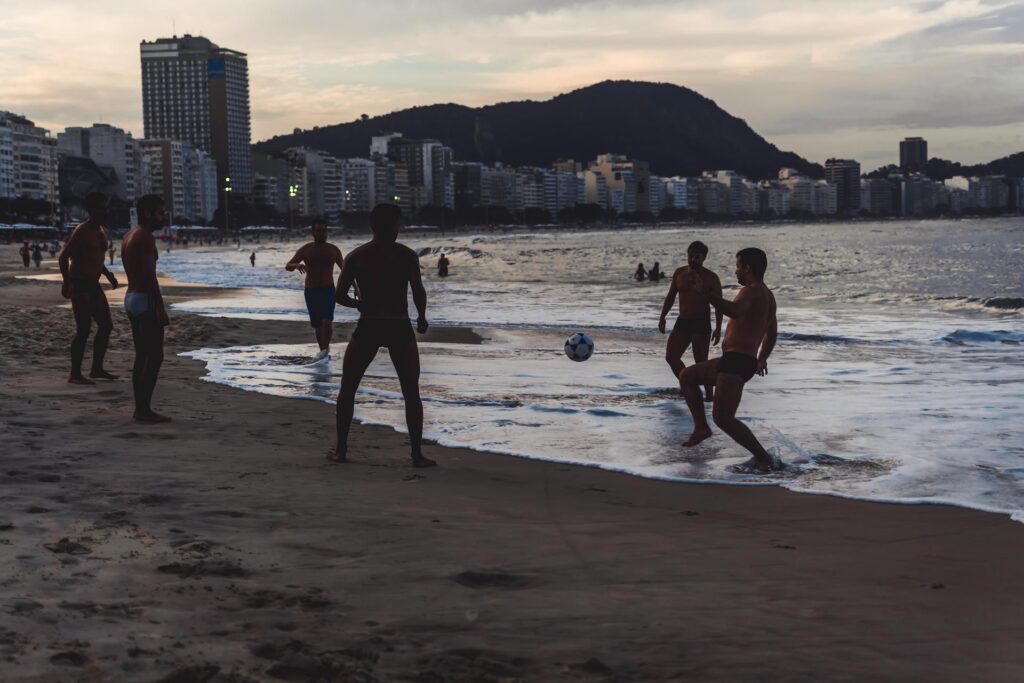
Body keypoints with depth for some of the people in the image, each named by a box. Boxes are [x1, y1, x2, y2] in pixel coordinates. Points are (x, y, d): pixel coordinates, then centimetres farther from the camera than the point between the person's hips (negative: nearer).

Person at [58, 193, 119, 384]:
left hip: (93, 285, 9)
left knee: (106, 325, 10)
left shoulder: (101, 231, 13)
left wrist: (107, 274, 17)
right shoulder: (82, 231, -15)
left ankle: (97, 369, 20)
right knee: (84, 328, -12)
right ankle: (75, 374, -7)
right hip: (79, 285, -9)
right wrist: (67, 281, -28)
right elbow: (63, 257, -19)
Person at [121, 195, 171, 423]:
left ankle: (140, 408, 11)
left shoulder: (129, 236, 16)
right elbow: (149, 275, -21)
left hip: (131, 297, 10)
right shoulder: (145, 236, -15)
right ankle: (145, 409, -9)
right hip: (145, 300, -10)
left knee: (142, 356, 11)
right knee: (155, 356, -7)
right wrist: (160, 307, -22)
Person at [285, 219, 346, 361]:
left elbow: (345, 269, 9)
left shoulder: (333, 250, -1)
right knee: (317, 324, 8)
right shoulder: (305, 250, -3)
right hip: (311, 291, 1)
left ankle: (325, 348, -2)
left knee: (327, 322, -20)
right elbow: (287, 266, -9)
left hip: (328, 290, -1)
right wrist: (297, 265, -32)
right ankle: (324, 351, 24)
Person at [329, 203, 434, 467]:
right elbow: (418, 292, -11)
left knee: (347, 389, 15)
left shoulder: (356, 256, 3)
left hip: (367, 328, 1)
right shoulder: (407, 255, -3)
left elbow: (340, 295, 0)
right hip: (399, 329, -1)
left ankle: (341, 450, 15)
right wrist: (421, 317, 6)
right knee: (411, 393, 7)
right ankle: (417, 454, 3)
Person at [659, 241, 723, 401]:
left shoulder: (711, 278, -7)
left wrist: (718, 329, -14)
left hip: (701, 323, -5)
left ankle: (710, 393, 5)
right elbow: (671, 296, 16)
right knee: (671, 357, 1)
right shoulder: (679, 273, 6)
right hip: (682, 322, 5)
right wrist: (662, 317, 9)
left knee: (701, 362, -6)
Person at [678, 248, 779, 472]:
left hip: (737, 363, -10)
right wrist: (761, 359, 50)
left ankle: (765, 460, -13)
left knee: (723, 418, -17)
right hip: (733, 361, 10)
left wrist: (704, 291, -45)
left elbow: (734, 310, -37)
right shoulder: (767, 295, 20)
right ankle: (701, 427, 23)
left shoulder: (751, 291, -13)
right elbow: (772, 332, 35)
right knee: (686, 376, 23)